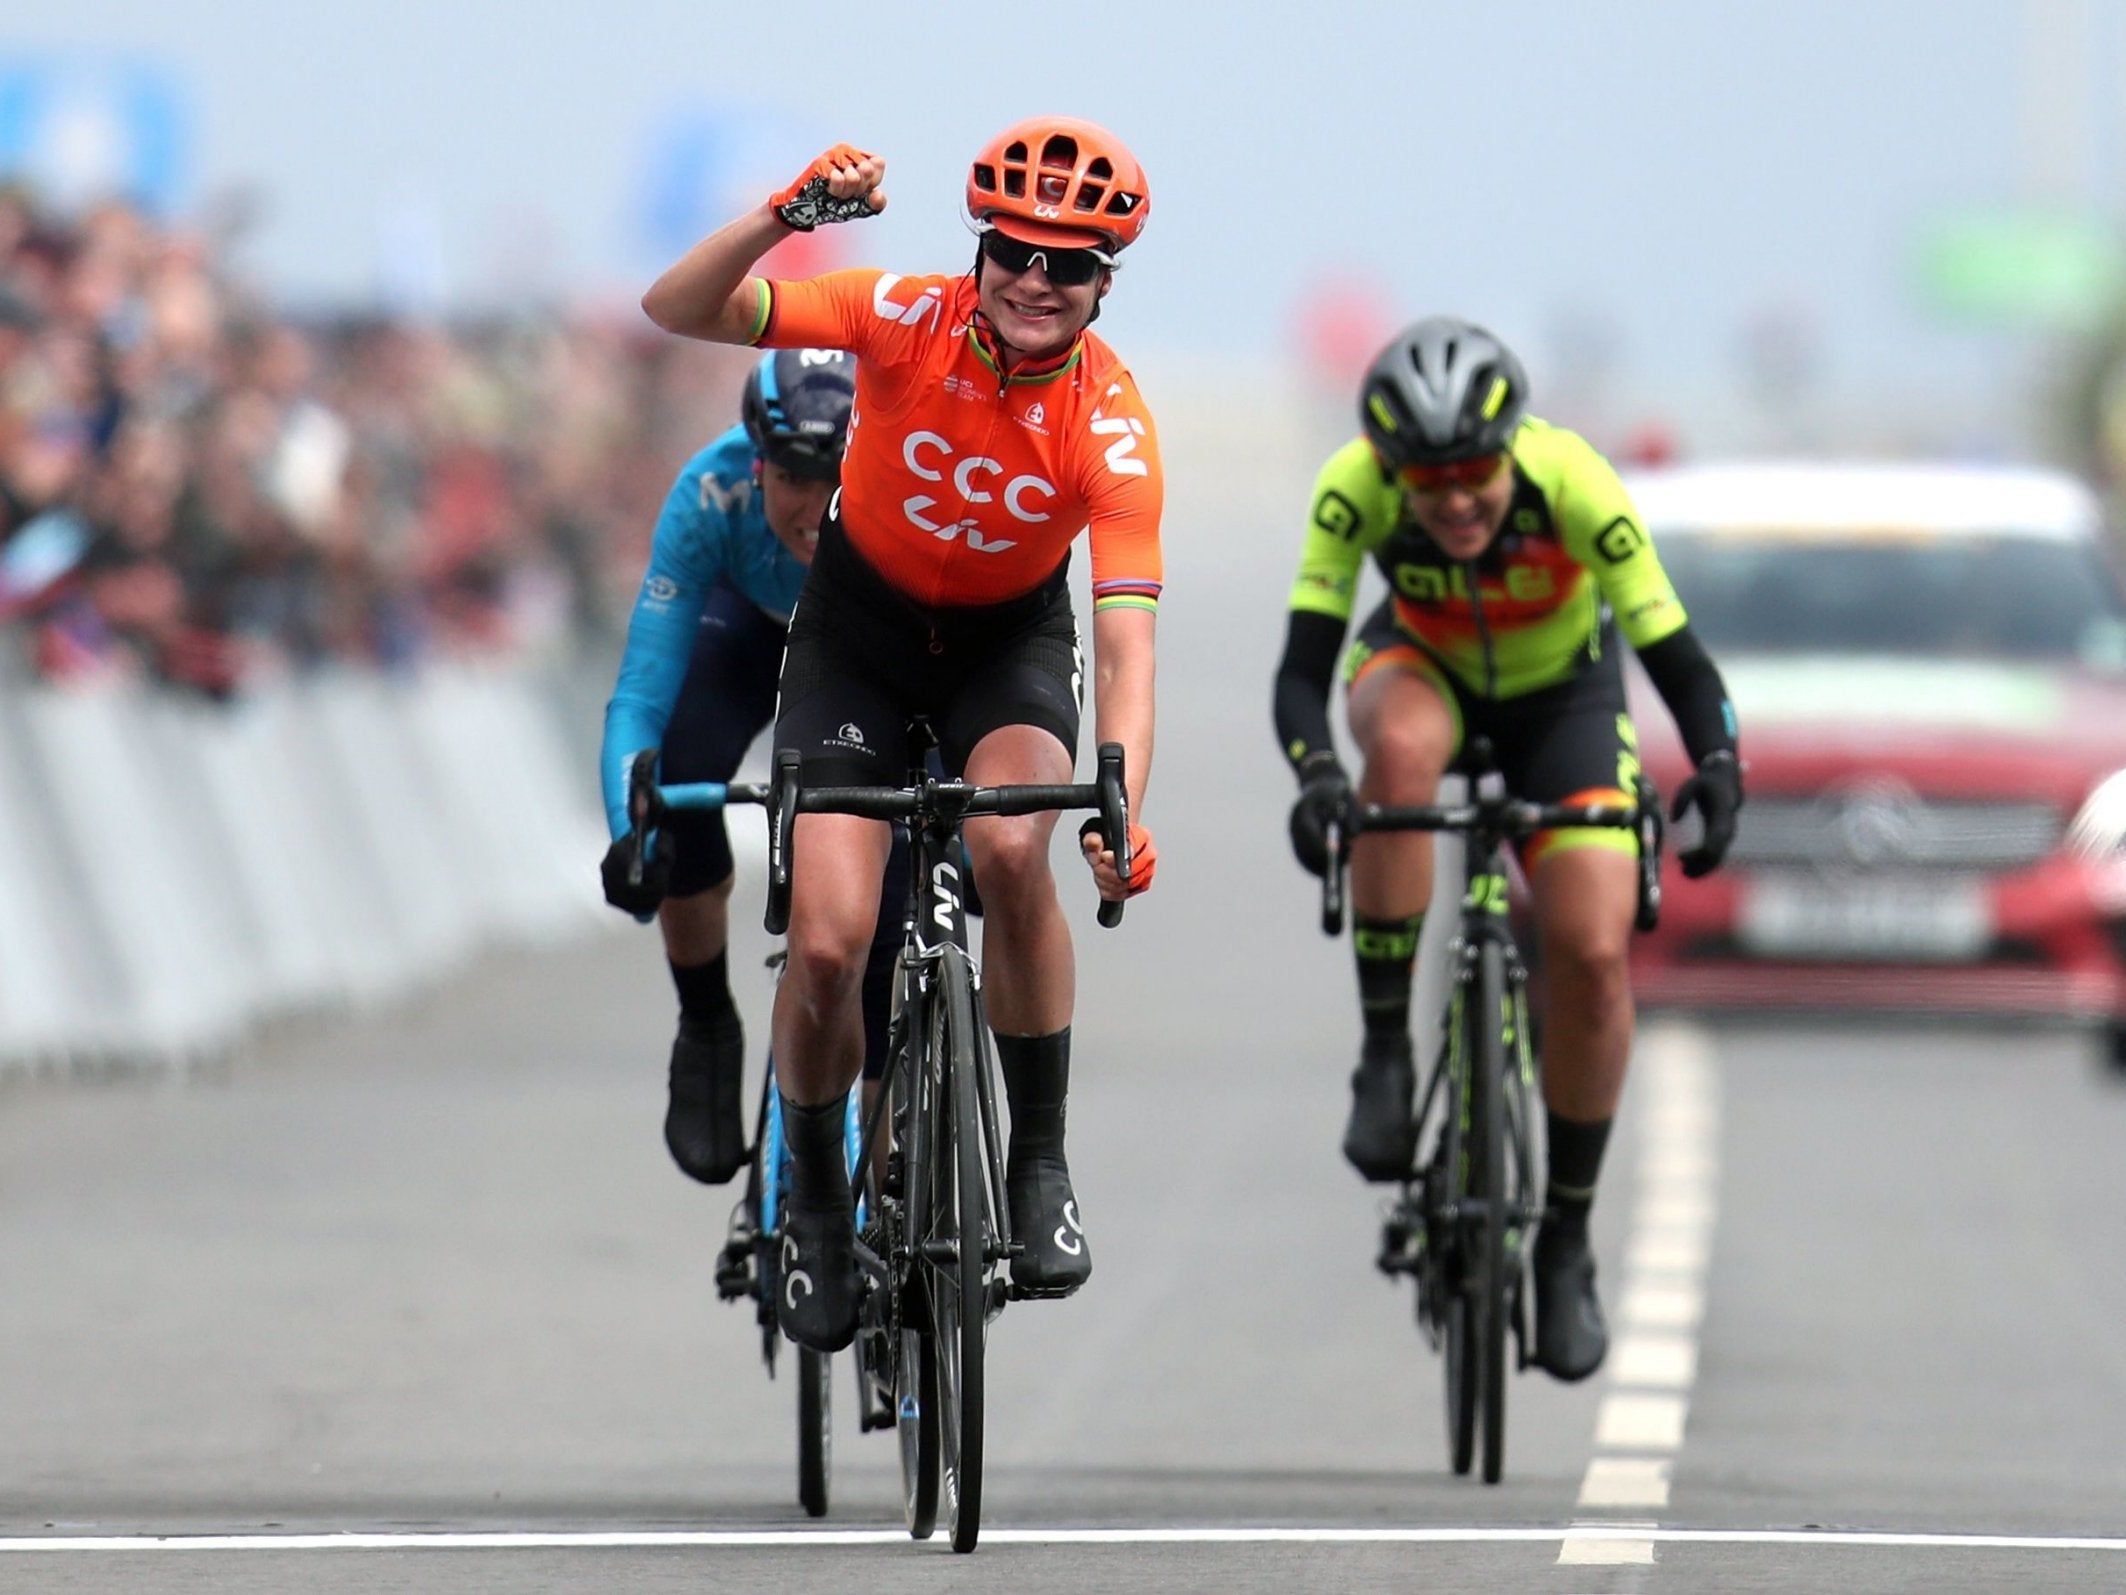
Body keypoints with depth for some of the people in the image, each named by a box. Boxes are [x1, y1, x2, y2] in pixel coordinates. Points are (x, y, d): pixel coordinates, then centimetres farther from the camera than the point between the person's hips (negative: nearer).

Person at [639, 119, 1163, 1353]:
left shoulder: (1110, 424, -25)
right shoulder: (909, 323, -24)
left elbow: (1126, 634, -31)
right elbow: (678, 313, -27)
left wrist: (1126, 811, -46)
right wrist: (785, 217, -45)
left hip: (1011, 637, -1)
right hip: (862, 623, 1)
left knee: (1011, 846, -32)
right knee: (829, 944, -15)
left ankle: (1041, 1169, -15)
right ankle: (816, 1196, 13)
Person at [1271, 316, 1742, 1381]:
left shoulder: (1573, 485, -34)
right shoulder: (1356, 487, -32)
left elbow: (1674, 654, -32)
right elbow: (1302, 667, -35)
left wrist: (1718, 765, -50)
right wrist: (1315, 775, -54)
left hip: (1561, 693, 0)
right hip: (1422, 667, 0)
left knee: (1593, 954, -17)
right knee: (1401, 746, -38)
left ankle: (1566, 1240, 2)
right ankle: (1384, 1054, -26)